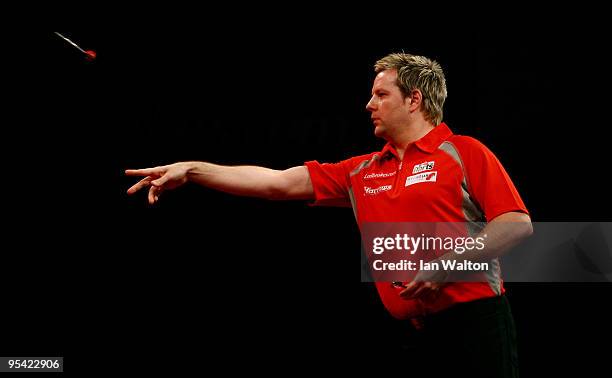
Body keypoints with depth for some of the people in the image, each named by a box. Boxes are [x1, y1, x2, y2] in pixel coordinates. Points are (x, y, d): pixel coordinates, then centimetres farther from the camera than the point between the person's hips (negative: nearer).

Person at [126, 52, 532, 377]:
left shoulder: (464, 152, -1)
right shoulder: (360, 172, 15)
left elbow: (518, 224, -9)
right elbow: (279, 183, 13)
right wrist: (191, 169, 7)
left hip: (475, 322, -6)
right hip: (411, 332, 6)